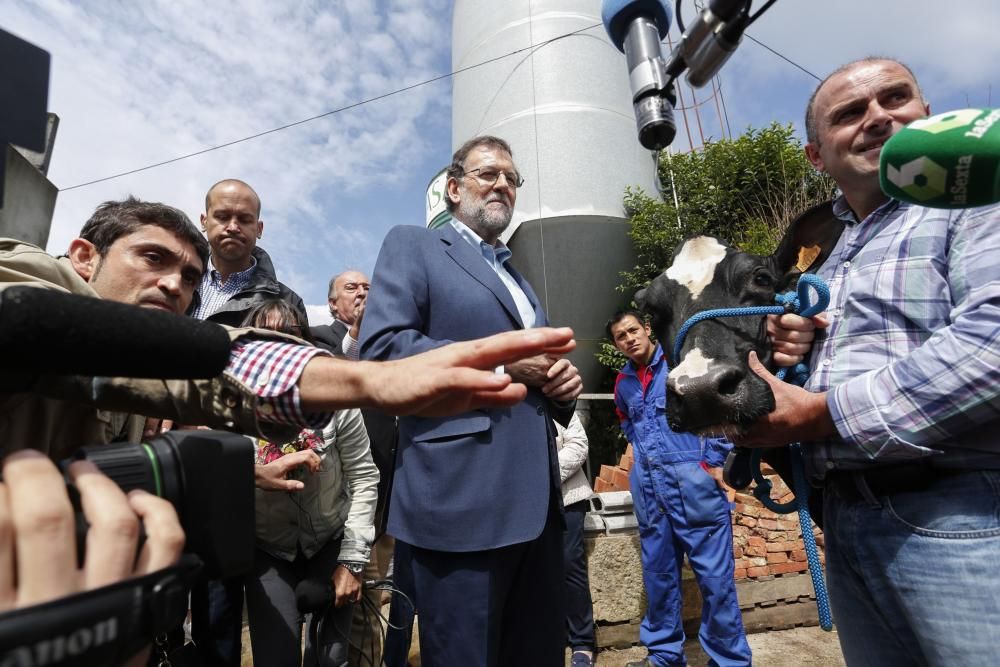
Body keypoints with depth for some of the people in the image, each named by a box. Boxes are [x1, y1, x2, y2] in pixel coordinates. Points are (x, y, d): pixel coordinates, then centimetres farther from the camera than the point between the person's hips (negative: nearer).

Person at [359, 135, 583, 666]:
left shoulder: (517, 277, 23)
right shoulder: (413, 245, 2)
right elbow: (381, 346, -13)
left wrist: (562, 385, 3)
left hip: (537, 501, 7)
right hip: (461, 499, -7)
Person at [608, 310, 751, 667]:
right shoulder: (623, 383, 11)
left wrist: (715, 461, -9)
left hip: (693, 480, -5)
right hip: (648, 487, 5)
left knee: (714, 574, 3)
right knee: (658, 574, 14)